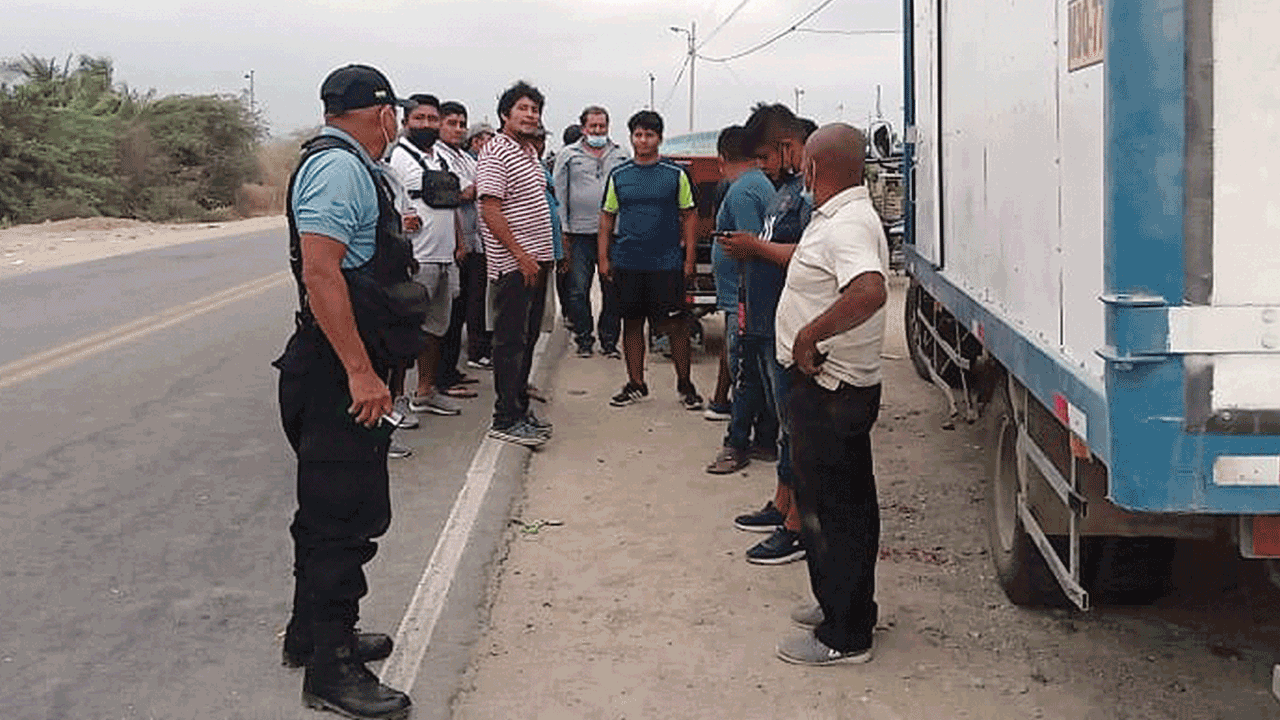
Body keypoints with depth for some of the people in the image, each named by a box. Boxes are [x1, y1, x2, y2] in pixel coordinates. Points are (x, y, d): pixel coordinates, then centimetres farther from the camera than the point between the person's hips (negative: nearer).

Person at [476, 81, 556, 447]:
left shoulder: (530, 152, 16)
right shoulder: (495, 152, -12)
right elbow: (491, 211, -19)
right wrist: (521, 255, -21)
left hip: (536, 260, 9)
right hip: (513, 264, -9)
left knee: (528, 337, 13)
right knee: (511, 341, -6)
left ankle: (521, 408, 22)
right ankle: (505, 419, -1)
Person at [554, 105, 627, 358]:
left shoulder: (620, 155, 12)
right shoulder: (568, 155, 6)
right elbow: (560, 194, 5)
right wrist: (563, 230, -2)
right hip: (580, 232, -1)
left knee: (612, 290, 4)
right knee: (579, 290, 1)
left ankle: (609, 340, 14)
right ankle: (584, 339, 13)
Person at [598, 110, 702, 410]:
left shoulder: (676, 174, 1)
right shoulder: (618, 176, 7)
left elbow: (689, 216, 3)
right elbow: (607, 218, 11)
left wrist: (689, 258, -3)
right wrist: (603, 257, 4)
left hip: (667, 263, -2)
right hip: (627, 263, 2)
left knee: (676, 324, -1)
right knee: (632, 323, 9)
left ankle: (684, 383, 12)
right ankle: (635, 383, 20)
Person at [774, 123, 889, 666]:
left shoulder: (847, 225, -22)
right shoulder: (835, 218, 12)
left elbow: (870, 292, -40)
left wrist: (810, 335, -32)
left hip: (832, 391, -11)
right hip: (825, 384, 11)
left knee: (834, 508, -2)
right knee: (842, 503, 20)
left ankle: (845, 636, 8)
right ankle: (842, 605, 35)